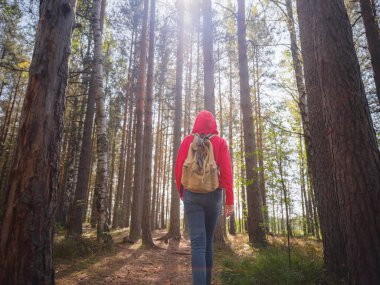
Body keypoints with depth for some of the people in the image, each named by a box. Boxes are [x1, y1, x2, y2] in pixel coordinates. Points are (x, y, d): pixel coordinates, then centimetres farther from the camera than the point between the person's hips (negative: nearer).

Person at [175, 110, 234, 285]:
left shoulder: (188, 141, 4)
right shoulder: (220, 142, 4)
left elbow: (178, 168, 3)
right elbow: (226, 171, -4)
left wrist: (180, 191, 19)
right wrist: (230, 200, -4)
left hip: (192, 194, -1)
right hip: (213, 195, 1)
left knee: (197, 242, -6)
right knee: (208, 241, 16)